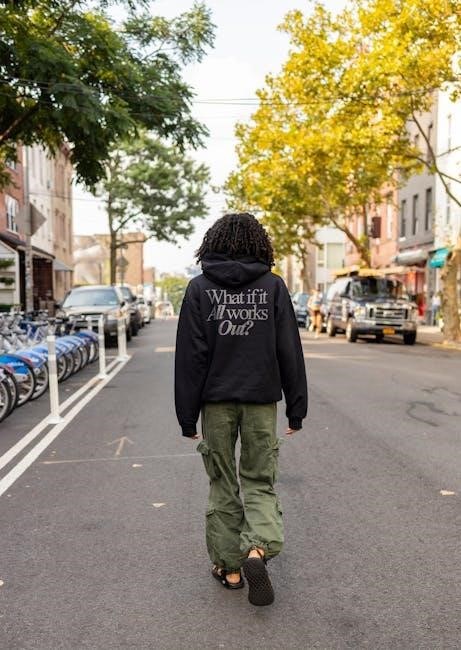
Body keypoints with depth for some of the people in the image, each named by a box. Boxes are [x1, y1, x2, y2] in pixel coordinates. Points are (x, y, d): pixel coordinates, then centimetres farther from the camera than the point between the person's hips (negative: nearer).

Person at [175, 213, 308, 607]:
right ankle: (258, 547, -9)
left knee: (223, 483, 14)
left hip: (217, 400, 0)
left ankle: (229, 566, 21)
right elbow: (290, 352, -1)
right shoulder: (273, 286, -1)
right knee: (259, 480, 13)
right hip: (261, 399, 1)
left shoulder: (200, 288, -3)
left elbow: (191, 356, -6)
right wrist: (297, 408, 6)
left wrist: (187, 415, 0)